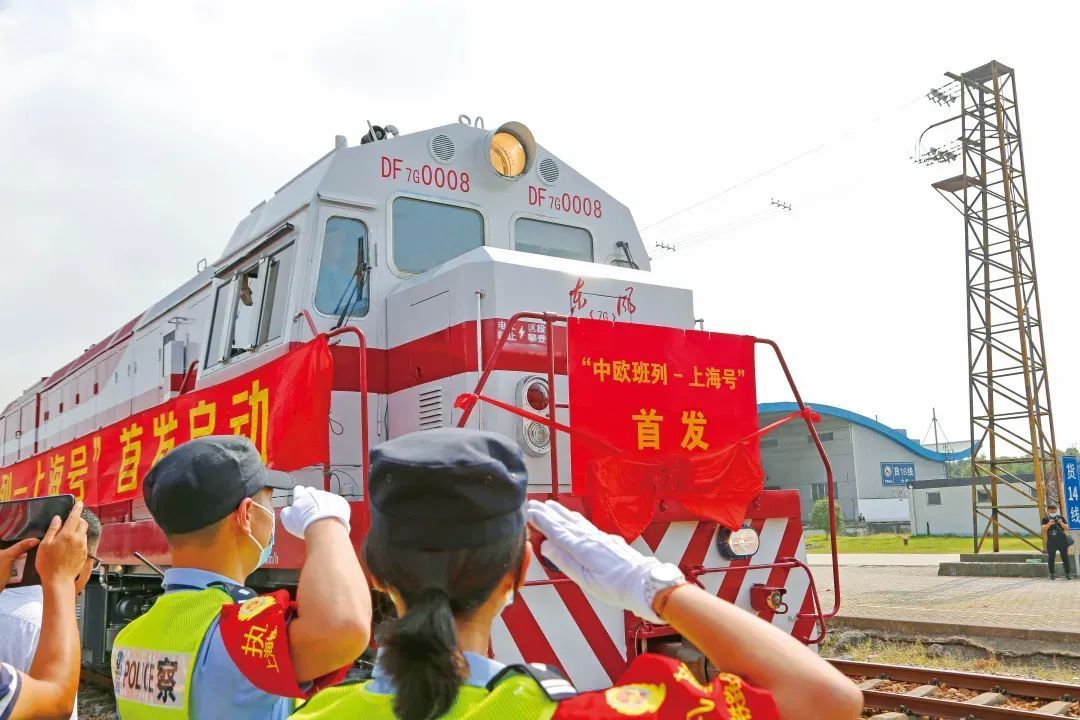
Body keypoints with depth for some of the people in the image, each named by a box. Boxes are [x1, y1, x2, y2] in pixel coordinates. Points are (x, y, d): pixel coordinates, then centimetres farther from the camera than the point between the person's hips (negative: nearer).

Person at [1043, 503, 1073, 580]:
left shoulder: (1060, 518, 1)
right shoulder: (1045, 519, -1)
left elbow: (1067, 529, -2)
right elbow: (1043, 529, -13)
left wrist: (1061, 523, -20)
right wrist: (1049, 523, -29)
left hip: (1062, 542, 0)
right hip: (1051, 542, 0)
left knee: (1065, 558, 2)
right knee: (1051, 559, 2)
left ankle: (1068, 574, 11)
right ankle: (1052, 574, 12)